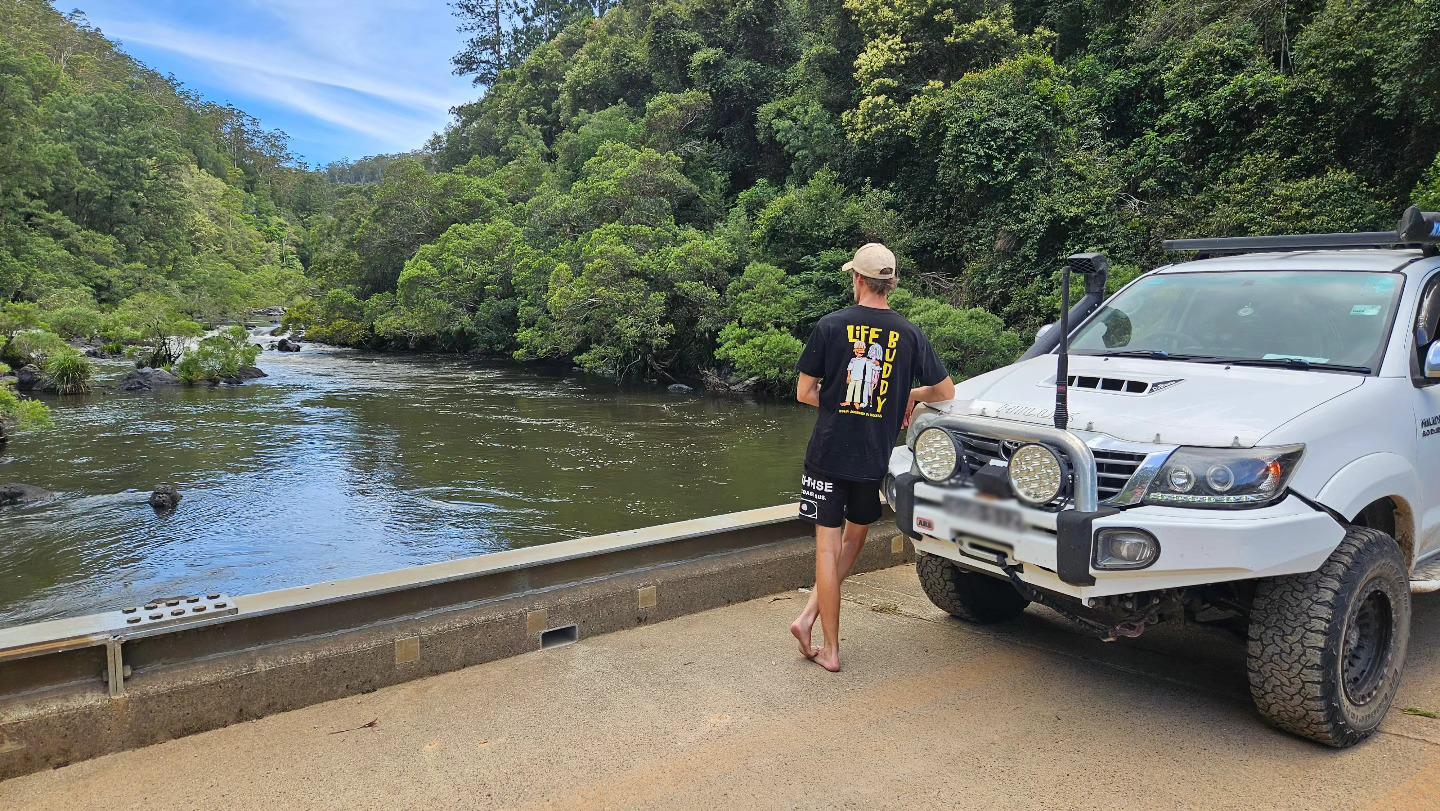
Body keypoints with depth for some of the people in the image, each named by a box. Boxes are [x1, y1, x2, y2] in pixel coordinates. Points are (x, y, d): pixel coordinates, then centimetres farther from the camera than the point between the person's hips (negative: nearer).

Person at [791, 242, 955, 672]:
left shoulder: (831, 326, -6)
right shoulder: (911, 335, -1)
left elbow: (804, 392, -3)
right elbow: (947, 392, 6)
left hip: (828, 454, -2)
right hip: (876, 459, 2)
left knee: (828, 547, 5)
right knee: (854, 539, 22)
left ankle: (831, 650, 10)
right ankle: (809, 616, 17)